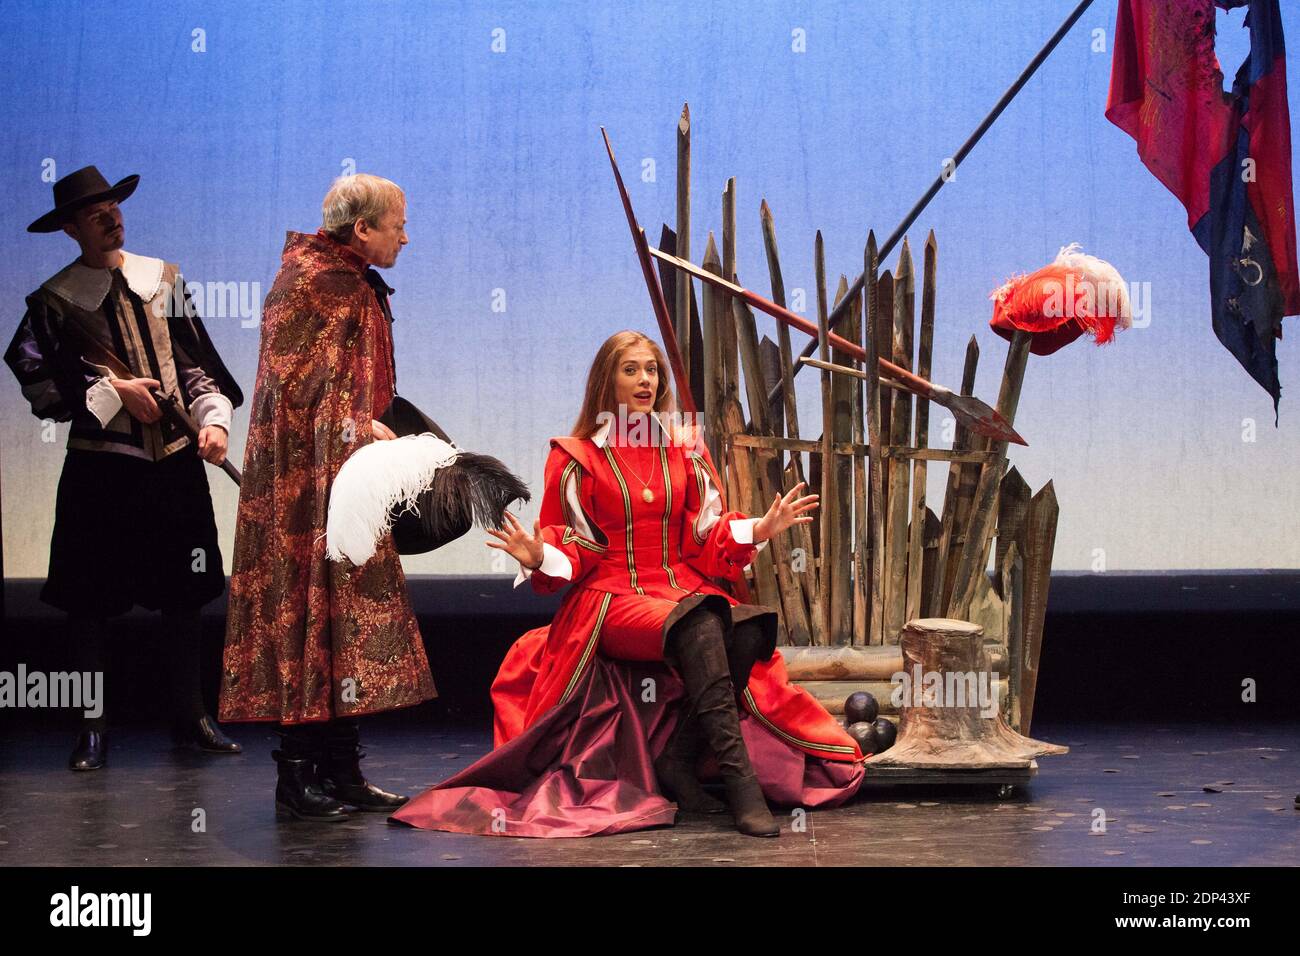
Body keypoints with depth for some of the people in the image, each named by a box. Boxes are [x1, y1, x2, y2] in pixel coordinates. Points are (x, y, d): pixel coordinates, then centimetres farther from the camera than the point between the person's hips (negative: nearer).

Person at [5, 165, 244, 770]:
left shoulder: (163, 279, 7)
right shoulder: (54, 301, -2)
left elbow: (197, 362, 6)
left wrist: (214, 420, -9)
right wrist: (114, 391, -12)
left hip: (177, 462, 3)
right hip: (100, 468, -2)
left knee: (184, 594, 9)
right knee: (90, 601, 3)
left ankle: (188, 715, 22)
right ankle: (93, 727, 16)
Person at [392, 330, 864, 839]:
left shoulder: (685, 448, 16)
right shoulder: (576, 457, 8)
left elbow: (708, 539, 14)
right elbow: (570, 553, 5)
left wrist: (758, 530, -2)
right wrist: (540, 558, -16)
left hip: (684, 591, 4)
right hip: (610, 598, -4)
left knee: (749, 626, -31)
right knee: (698, 627, -36)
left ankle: (678, 759, -24)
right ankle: (740, 780, -41)